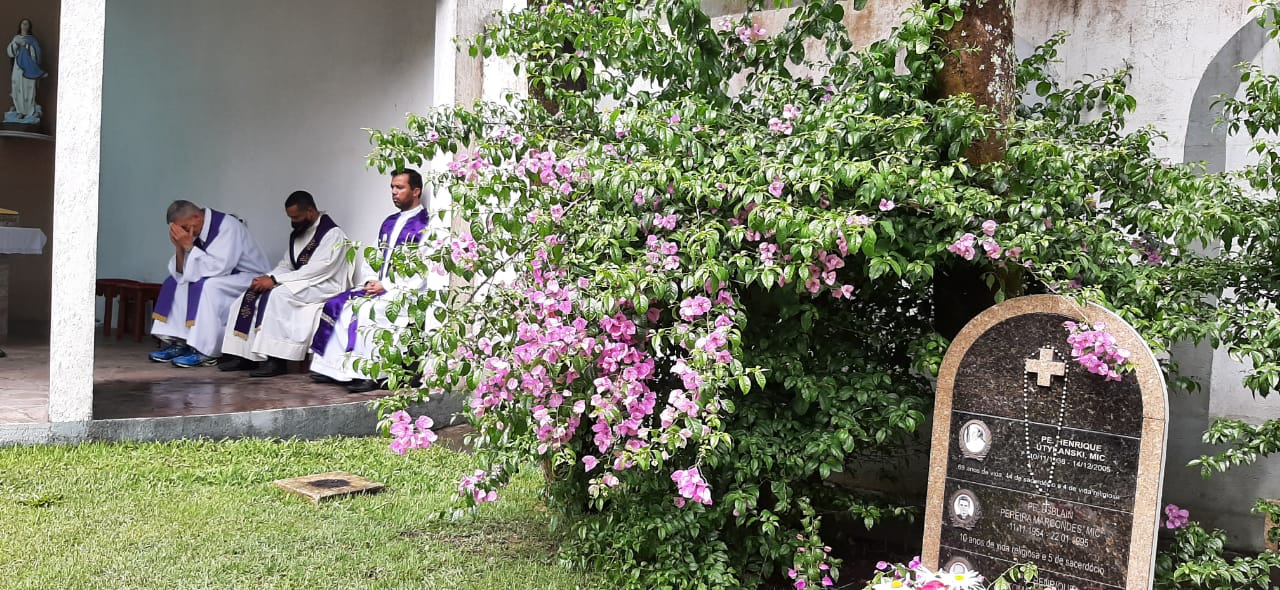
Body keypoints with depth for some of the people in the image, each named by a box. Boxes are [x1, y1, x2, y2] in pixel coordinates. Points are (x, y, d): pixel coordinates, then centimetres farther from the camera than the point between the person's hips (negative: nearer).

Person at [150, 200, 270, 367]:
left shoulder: (227, 226, -22)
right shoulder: (195, 231, 1)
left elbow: (217, 268, -30)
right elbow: (181, 272, 0)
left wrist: (189, 246, -26)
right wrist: (179, 247, -16)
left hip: (249, 279, -9)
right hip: (223, 279, 9)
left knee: (207, 286, -31)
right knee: (175, 283, 3)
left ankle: (204, 351, -25)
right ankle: (178, 343, -2)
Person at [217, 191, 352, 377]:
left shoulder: (333, 234, -12)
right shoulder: (297, 233, 16)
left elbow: (316, 270, -22)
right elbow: (285, 265, 16)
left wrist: (274, 279, -23)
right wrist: (267, 278, -7)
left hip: (324, 287, -9)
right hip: (300, 284, 9)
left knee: (277, 294, -31)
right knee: (253, 294, -8)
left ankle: (276, 360, -31)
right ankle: (244, 355, -12)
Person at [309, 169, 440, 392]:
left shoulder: (425, 225, -7)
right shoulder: (389, 222, 20)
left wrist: (386, 285, -16)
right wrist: (371, 280, 1)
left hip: (405, 290, -8)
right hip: (379, 287, 8)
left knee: (365, 309, -30)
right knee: (335, 304, -8)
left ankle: (367, 374, -24)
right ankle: (332, 367, -9)